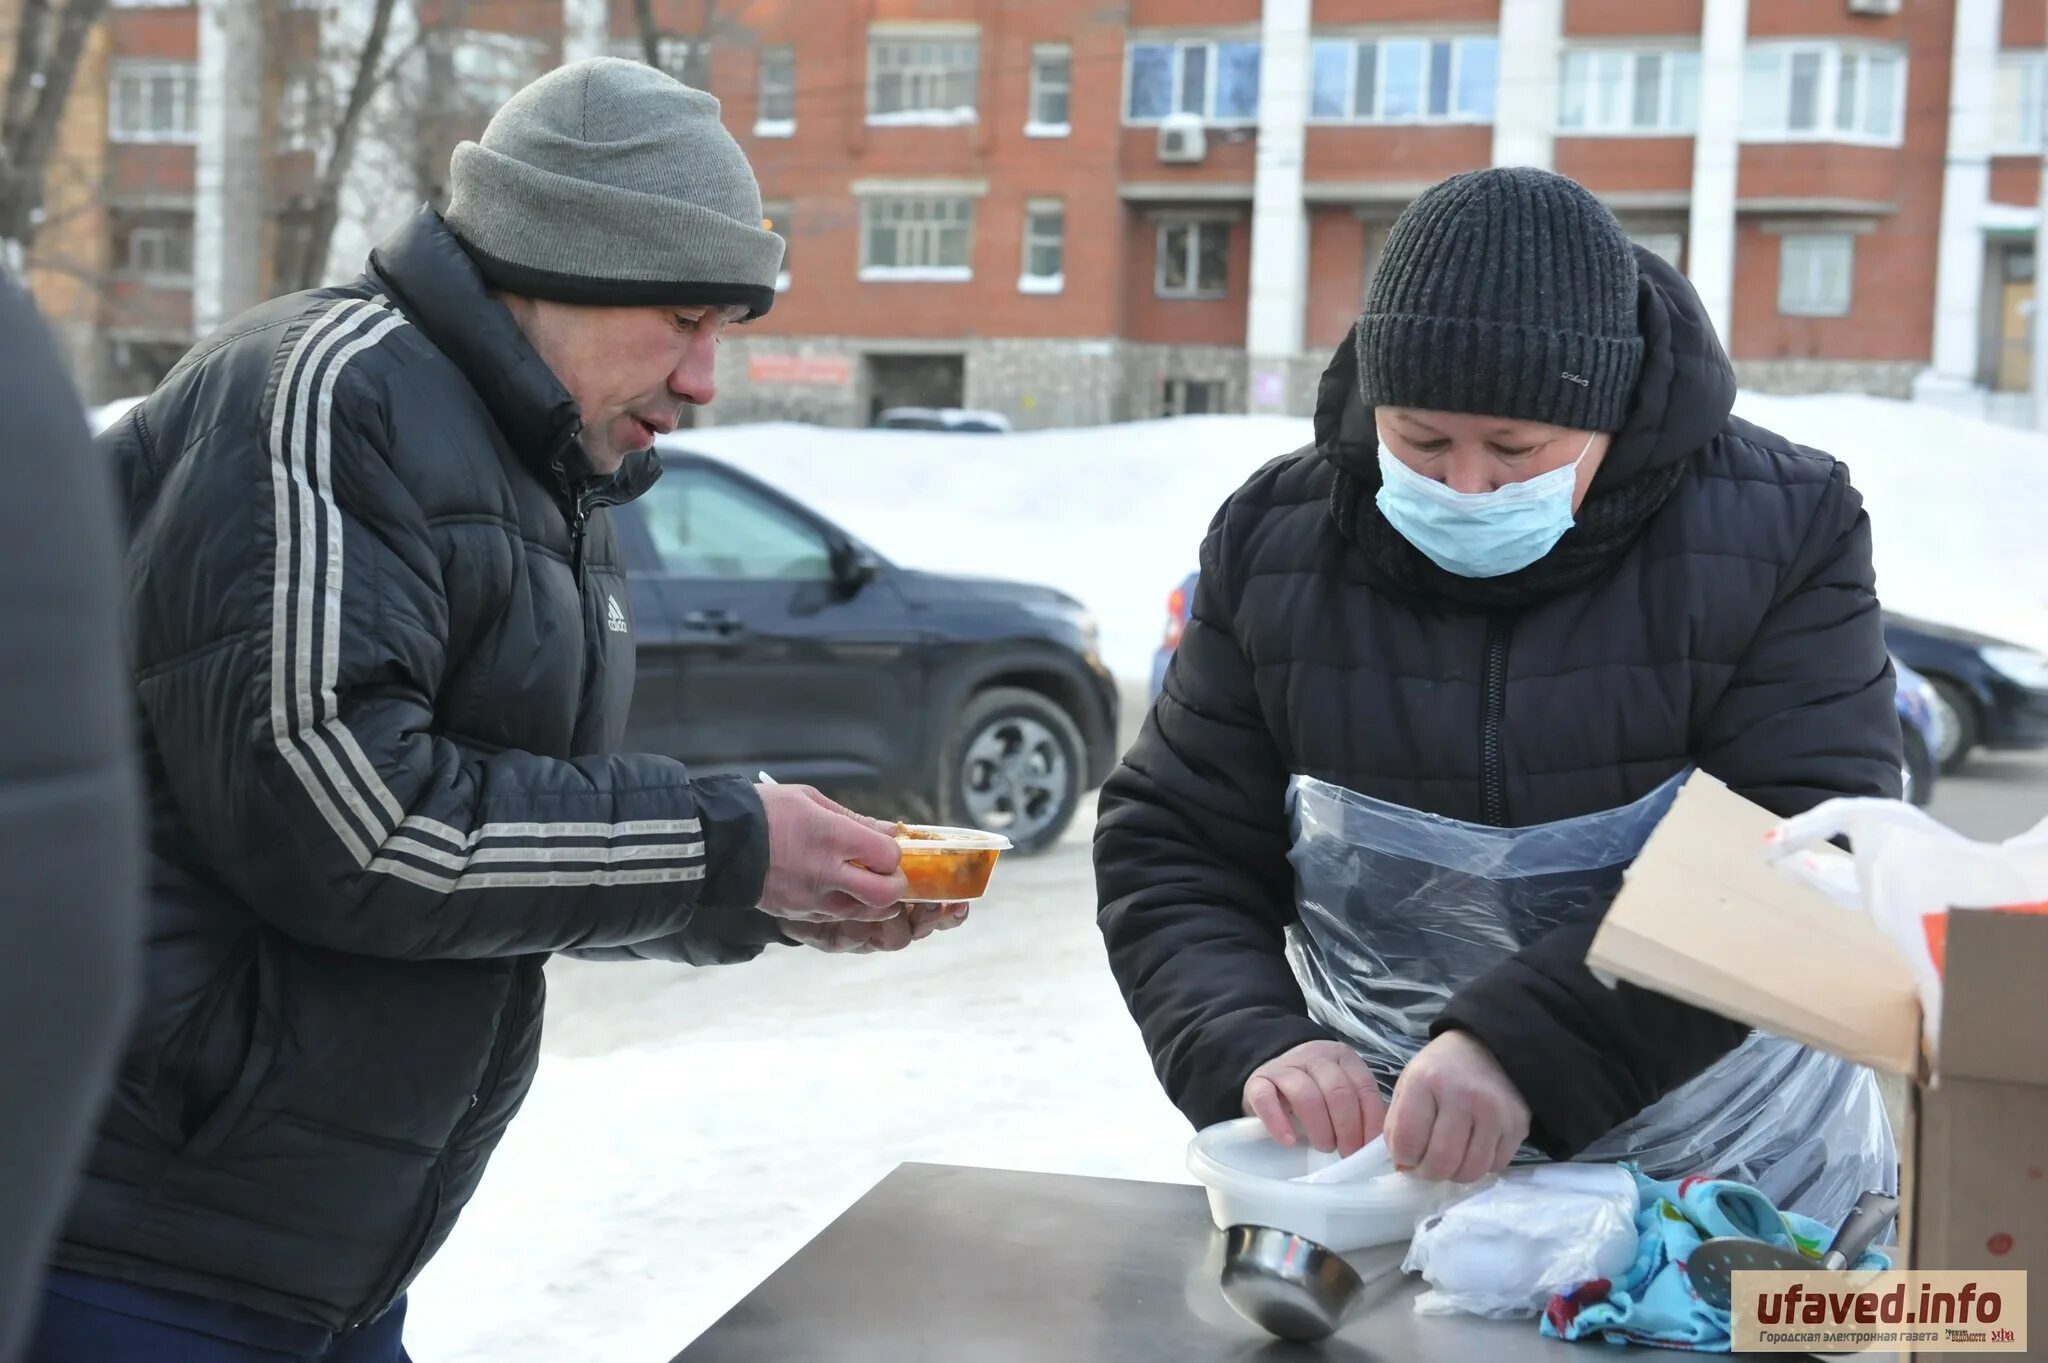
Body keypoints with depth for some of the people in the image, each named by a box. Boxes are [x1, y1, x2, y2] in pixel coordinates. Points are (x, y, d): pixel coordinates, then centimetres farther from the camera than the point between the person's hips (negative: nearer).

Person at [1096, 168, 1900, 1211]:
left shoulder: (1779, 533, -6)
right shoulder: (1274, 540, 1)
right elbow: (1167, 851, 3)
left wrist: (1525, 1045, -29)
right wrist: (1254, 1044, -17)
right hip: (1372, 1159, 0)